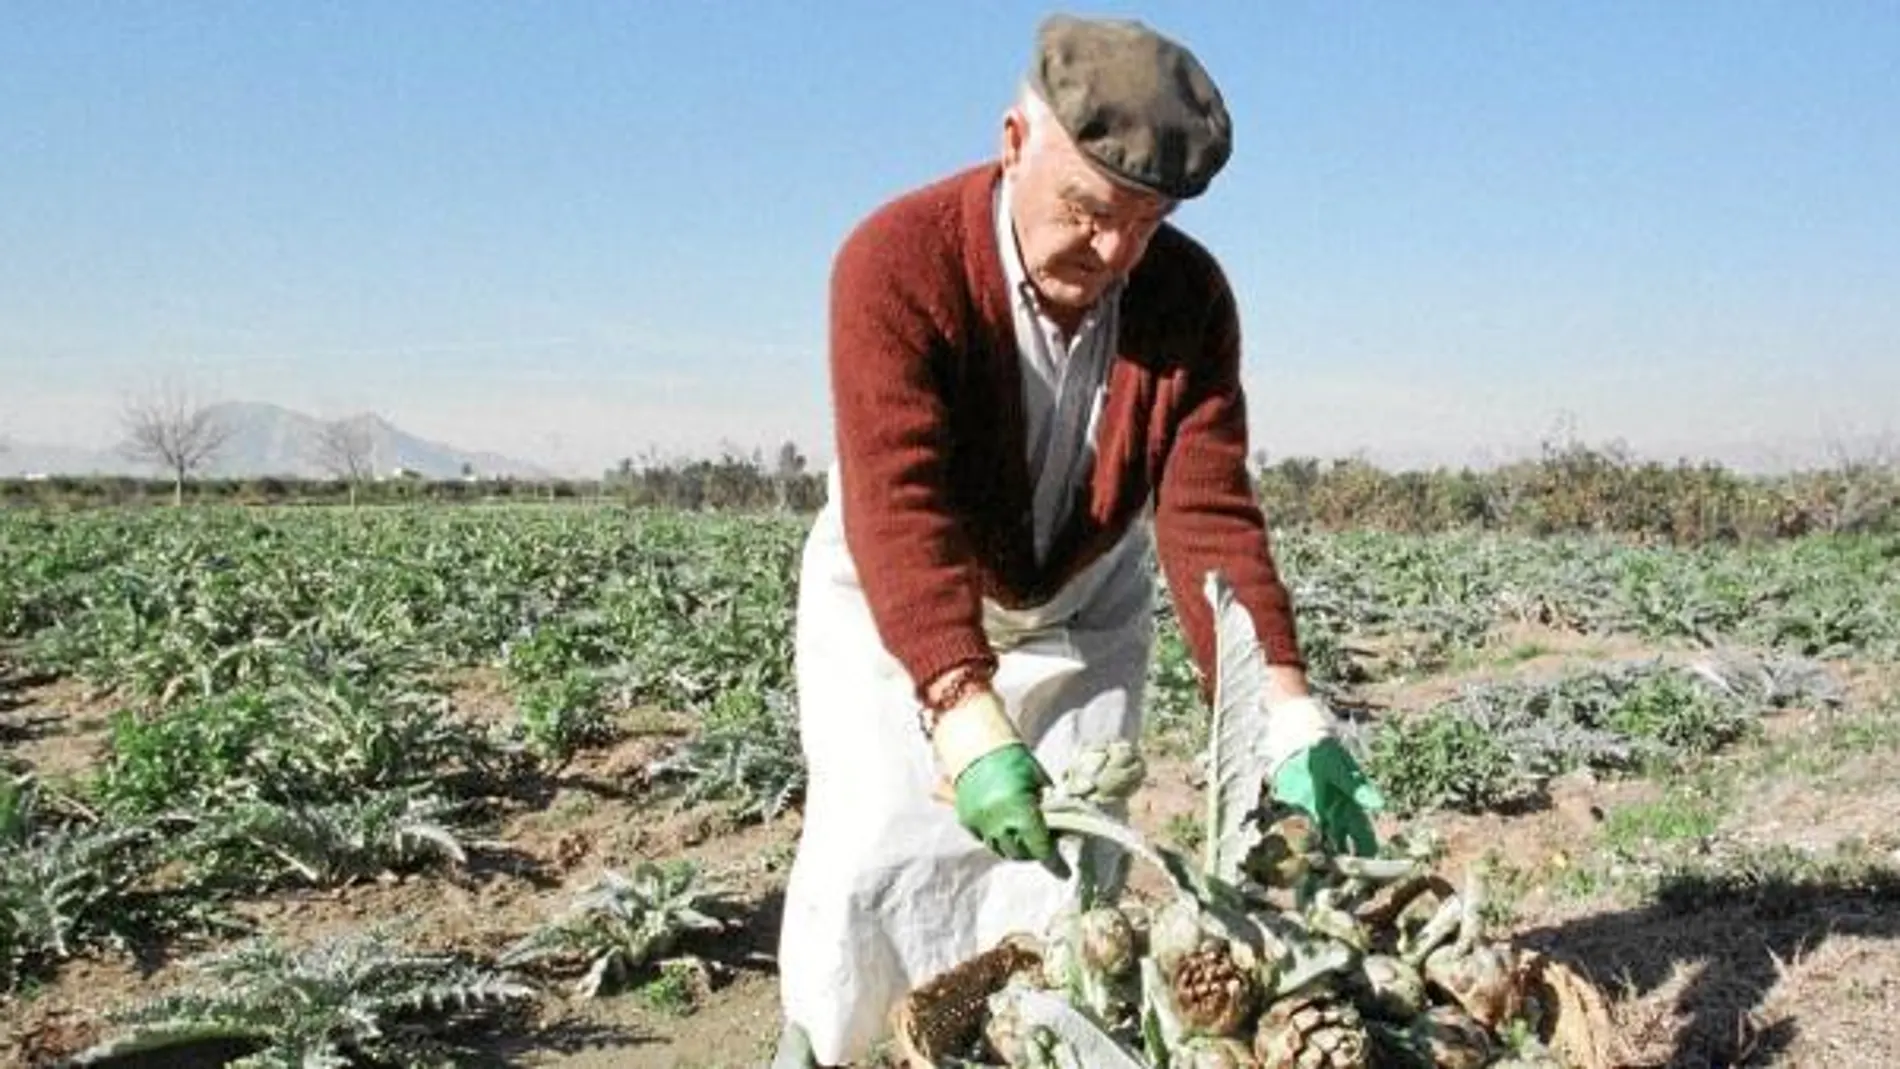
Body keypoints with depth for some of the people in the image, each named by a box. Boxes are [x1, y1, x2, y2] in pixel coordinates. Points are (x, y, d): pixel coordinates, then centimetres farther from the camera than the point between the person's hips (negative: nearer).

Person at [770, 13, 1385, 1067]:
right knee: (869, 854, -6)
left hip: (1082, 615, 3)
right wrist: (968, 720, -51)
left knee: (1070, 876, -1)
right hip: (893, 611, -3)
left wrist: (1285, 714, -37)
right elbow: (899, 506, -39)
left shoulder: (1189, 296, -18)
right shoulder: (896, 262, -29)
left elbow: (1208, 517, -24)